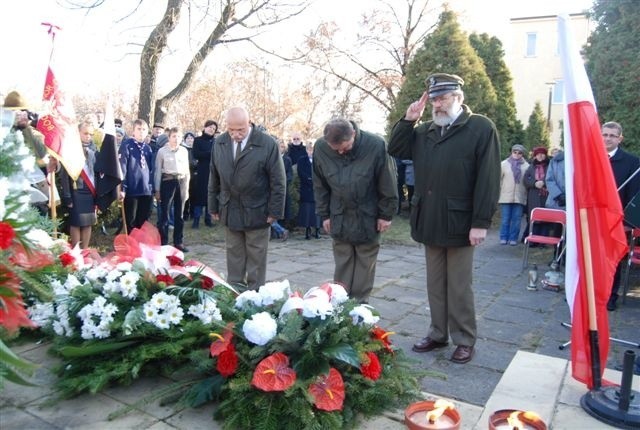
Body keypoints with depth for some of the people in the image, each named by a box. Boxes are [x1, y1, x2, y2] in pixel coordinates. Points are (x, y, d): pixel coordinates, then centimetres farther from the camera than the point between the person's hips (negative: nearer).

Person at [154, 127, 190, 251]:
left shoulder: (184, 151, 9)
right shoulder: (162, 151, -1)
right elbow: (157, 171, 0)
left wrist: (187, 188, 11)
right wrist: (157, 190, -3)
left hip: (181, 182, 4)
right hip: (168, 182, -4)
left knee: (179, 214, 9)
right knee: (165, 213, -1)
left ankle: (178, 242, 18)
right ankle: (163, 242, 7)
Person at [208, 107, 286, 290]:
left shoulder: (267, 144, -12)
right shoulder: (219, 143, 1)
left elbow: (278, 181, -9)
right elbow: (214, 178, 9)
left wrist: (274, 211, -10)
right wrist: (213, 207, 9)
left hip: (257, 213, -3)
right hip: (230, 211, 4)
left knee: (256, 260, 7)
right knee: (234, 258, 12)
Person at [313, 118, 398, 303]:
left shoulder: (376, 145, -20)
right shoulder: (320, 147, -11)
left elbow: (388, 184, -10)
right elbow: (320, 185, 2)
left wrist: (386, 214, -6)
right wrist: (324, 215, 3)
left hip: (368, 219, -2)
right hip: (339, 220, 2)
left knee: (365, 265, 8)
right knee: (342, 265, 9)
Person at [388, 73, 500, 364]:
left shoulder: (481, 128, -6)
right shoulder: (425, 131, 13)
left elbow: (488, 179, -11)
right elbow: (395, 150, 15)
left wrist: (481, 222, -17)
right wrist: (408, 119, 2)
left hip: (459, 223, -6)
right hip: (430, 221, 6)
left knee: (459, 286, 4)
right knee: (435, 283, 14)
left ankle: (464, 340, 18)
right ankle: (438, 334, 26)